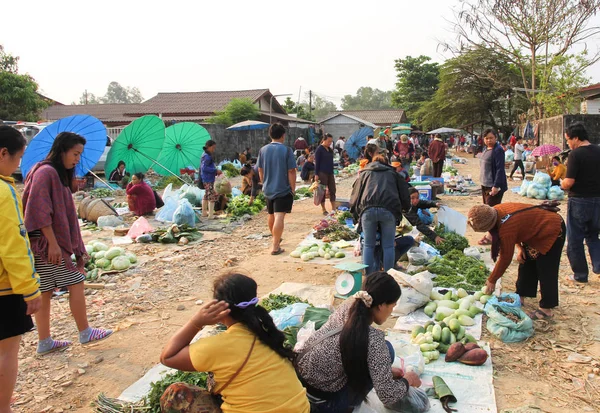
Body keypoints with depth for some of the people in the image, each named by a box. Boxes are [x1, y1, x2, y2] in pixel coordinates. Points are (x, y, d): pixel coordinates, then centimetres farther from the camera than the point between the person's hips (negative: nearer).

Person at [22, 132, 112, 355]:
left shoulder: (58, 174, 16)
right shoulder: (46, 172, -14)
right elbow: (39, 210, -21)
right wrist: (52, 242, -21)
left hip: (48, 242, 9)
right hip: (46, 242, -9)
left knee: (45, 291, 11)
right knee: (76, 281, 0)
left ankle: (45, 342, 18)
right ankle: (85, 333, 12)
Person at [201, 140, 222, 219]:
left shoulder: (207, 155, 14)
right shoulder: (207, 156, -17)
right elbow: (204, 168, -24)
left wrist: (216, 172, 7)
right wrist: (215, 170, -22)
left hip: (206, 180, 11)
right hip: (208, 180, -11)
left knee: (206, 196, 20)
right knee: (213, 196, -10)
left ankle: (204, 212, 31)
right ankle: (210, 215, -10)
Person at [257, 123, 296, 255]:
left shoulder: (263, 150, 2)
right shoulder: (286, 150, -12)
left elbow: (260, 170, 8)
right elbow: (291, 171, -12)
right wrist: (293, 188, -2)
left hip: (268, 189, 6)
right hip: (283, 190, -6)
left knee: (271, 215, 21)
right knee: (279, 217, -9)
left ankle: (275, 239, 41)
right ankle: (275, 247, -13)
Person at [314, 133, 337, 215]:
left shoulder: (330, 150, 13)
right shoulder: (319, 149, -7)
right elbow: (316, 162, -9)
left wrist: (333, 172, 16)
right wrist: (316, 174, -14)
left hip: (330, 173, 7)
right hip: (322, 173, -7)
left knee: (332, 190, 6)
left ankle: (333, 209, 11)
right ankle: (324, 210, 7)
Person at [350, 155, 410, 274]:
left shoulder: (364, 173, 29)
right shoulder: (393, 173, 29)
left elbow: (354, 199, 23)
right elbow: (405, 199, 21)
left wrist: (357, 217, 31)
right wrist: (399, 212, 36)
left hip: (368, 209, 1)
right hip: (389, 210, 0)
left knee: (368, 245, 12)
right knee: (388, 246, 10)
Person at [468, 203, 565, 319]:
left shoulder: (506, 228, -37)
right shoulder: (496, 211, -14)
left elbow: (505, 258, -25)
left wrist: (491, 280, -14)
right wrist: (519, 247, -7)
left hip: (552, 231, -9)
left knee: (546, 272, -5)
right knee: (526, 265, 14)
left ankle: (546, 309, 4)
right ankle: (520, 297, 24)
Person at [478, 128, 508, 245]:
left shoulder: (498, 150, -14)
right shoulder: (486, 149, 13)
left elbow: (500, 169, -19)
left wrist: (496, 186, -23)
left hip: (494, 187, -9)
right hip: (485, 185, 9)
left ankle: (492, 236, -4)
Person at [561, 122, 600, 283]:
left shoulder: (575, 154, -17)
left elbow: (569, 182, -21)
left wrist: (562, 185, -1)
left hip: (579, 201, -6)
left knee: (575, 239, 7)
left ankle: (580, 274, 13)